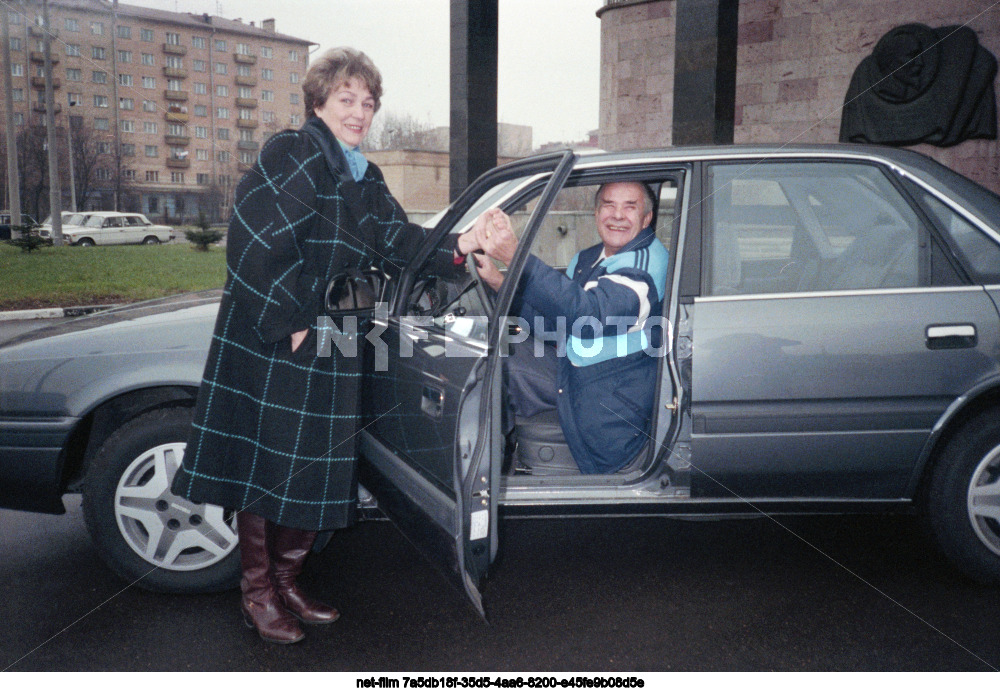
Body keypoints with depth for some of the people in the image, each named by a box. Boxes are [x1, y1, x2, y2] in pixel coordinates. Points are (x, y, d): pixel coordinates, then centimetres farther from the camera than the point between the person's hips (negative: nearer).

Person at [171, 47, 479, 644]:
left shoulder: (367, 180, 15)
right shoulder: (290, 156, -9)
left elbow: (396, 241, 3)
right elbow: (257, 245, -19)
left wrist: (457, 247, -13)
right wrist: (288, 325, -19)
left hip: (332, 350, 8)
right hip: (268, 345, -7)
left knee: (318, 470, 12)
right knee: (265, 462, 3)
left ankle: (286, 582, 30)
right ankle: (258, 592, 21)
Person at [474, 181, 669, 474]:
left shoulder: (649, 263, -21)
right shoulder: (588, 260, 8)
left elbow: (590, 314, -38)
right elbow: (551, 321, 9)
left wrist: (515, 256, -45)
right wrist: (499, 281, -6)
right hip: (571, 374, 8)